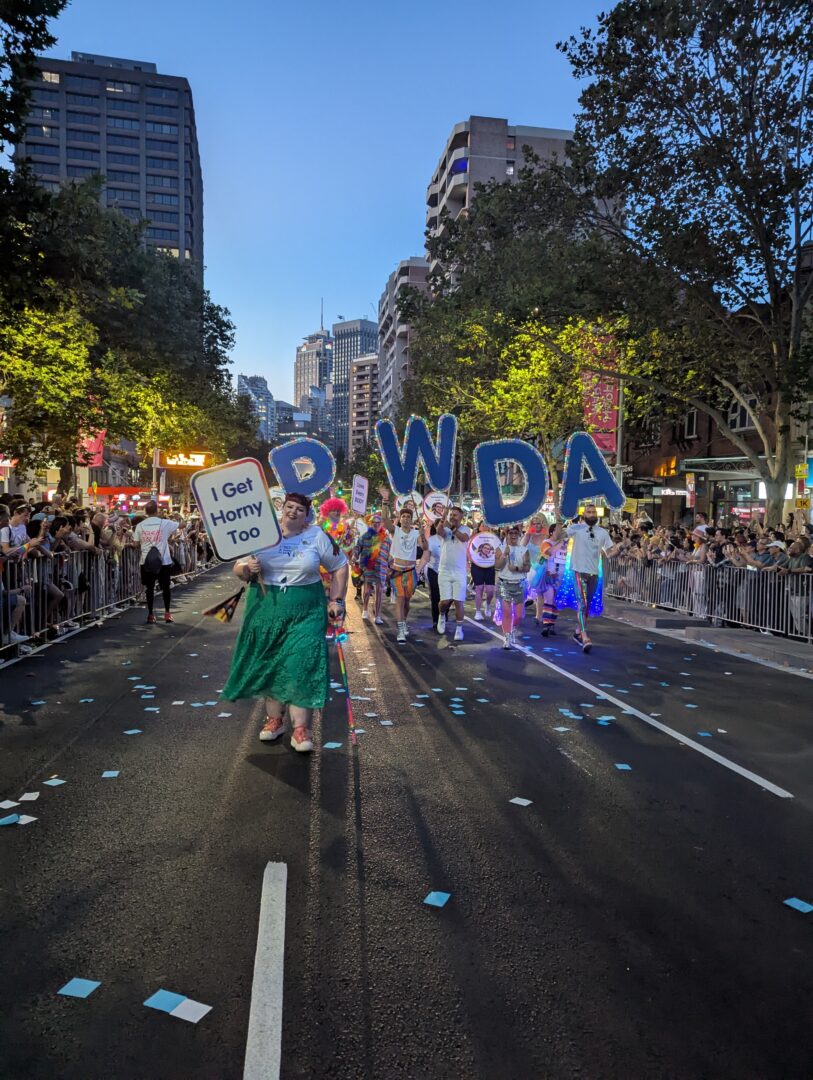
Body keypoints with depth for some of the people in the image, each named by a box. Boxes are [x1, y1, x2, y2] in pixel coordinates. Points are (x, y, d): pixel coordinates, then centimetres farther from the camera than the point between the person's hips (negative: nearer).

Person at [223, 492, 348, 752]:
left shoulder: (317, 536, -2)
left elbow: (339, 567, 7)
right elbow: (238, 567, 6)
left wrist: (336, 599, 0)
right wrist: (247, 568, -17)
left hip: (305, 611, -2)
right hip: (266, 607, 2)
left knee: (302, 664, -9)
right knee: (269, 662, 8)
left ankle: (301, 727, -1)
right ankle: (274, 718, 26)